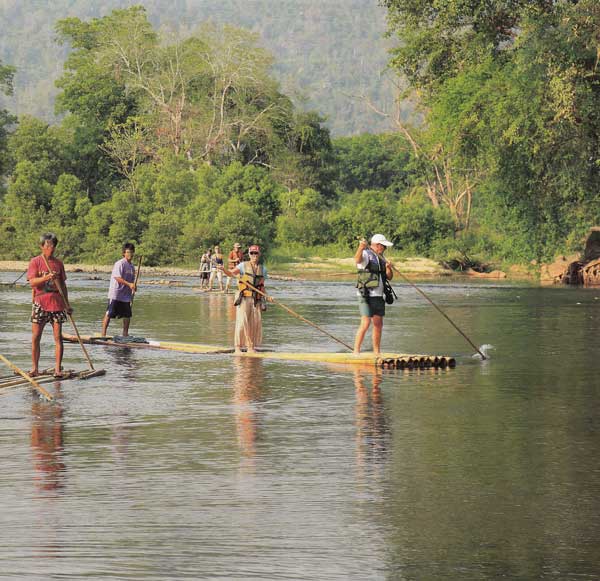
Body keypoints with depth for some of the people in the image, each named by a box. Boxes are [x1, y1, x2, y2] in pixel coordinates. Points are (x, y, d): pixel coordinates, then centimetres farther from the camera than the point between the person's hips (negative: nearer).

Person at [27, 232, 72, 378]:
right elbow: (32, 282, -11)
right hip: (40, 303, -2)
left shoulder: (58, 263, 11)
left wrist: (67, 304, 13)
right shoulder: (35, 262, 1)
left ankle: (58, 368, -2)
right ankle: (35, 368, 7)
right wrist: (47, 277, -27)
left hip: (57, 303, 2)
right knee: (35, 337, -1)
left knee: (58, 337, -3)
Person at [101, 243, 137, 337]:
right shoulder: (119, 264, -11)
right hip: (115, 294, -8)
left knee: (127, 315, 8)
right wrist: (129, 284, -29)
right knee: (109, 314, -5)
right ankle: (103, 333, -1)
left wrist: (134, 287, 0)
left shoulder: (132, 266, 14)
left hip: (126, 295, 8)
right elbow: (117, 278, -21)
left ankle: (125, 334, 18)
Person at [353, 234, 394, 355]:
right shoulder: (366, 254, -8)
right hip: (366, 295, -8)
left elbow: (390, 277, 13)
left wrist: (388, 268, -9)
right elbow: (357, 259, -33)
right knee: (365, 324, -15)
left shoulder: (381, 258, 17)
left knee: (378, 325, 10)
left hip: (378, 296, 8)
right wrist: (361, 247, -53)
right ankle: (356, 352, -11)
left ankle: (377, 353, 18)